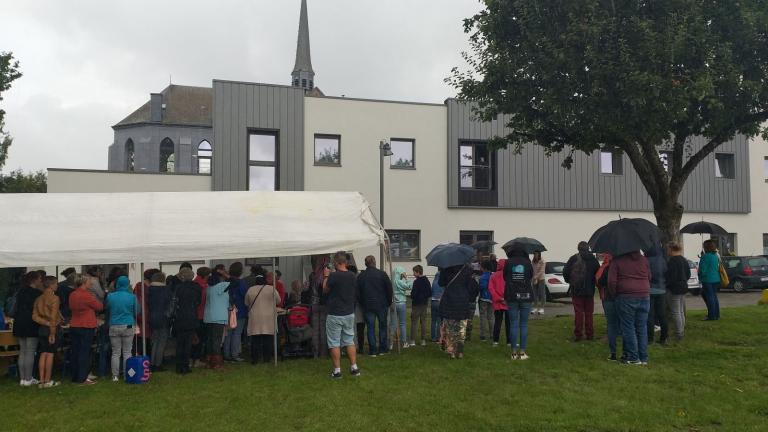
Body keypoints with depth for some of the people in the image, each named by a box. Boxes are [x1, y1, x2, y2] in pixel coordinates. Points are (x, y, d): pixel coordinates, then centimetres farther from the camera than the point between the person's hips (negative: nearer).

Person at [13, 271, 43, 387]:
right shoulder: (37, 293, -13)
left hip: (19, 324, 8)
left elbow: (17, 308, 15)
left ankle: (22, 378, 15)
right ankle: (28, 379, -2)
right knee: (30, 352, -3)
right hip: (31, 325, -8)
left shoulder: (21, 292, 10)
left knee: (22, 352, 12)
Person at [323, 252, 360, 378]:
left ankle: (337, 371, 7)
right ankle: (354, 368, 14)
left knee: (334, 343, 4)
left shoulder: (333, 276, -18)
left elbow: (325, 290, -4)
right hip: (349, 313, 5)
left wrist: (326, 276, 10)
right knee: (350, 341, 14)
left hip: (335, 315, -5)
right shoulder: (353, 276, -1)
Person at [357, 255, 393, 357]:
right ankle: (382, 349, 15)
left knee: (370, 328, 6)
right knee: (382, 326, 11)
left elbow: (357, 292, 3)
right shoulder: (382, 274, -6)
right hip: (381, 305, -1)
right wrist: (389, 302, 10)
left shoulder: (360, 276, -1)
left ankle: (373, 350, 6)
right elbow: (389, 289, -3)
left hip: (367, 306, 1)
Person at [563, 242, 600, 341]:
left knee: (578, 312, 1)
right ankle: (589, 334, 13)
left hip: (576, 290, -2)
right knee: (589, 313, 10)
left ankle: (578, 334, 1)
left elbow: (565, 272, -9)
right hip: (589, 290, 2)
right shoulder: (593, 259, 0)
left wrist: (569, 281, 9)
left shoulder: (574, 258, -8)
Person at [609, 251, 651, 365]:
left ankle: (633, 358, 1)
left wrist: (614, 293, 6)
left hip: (626, 297, -4)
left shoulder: (617, 260, -4)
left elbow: (611, 281, -9)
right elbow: (649, 278, 14)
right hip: (644, 296, 5)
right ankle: (643, 358, 13)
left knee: (628, 328, 1)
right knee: (642, 328, 10)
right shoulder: (644, 260, 9)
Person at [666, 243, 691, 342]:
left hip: (675, 289, -10)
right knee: (681, 311, 17)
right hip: (683, 288, 10)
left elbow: (671, 276, -21)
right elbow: (688, 275, 17)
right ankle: (682, 332, 24)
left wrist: (666, 285, -7)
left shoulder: (672, 261, -19)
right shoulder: (684, 260, 11)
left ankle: (678, 334, -4)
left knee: (675, 312, -5)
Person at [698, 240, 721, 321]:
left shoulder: (705, 256, -16)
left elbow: (702, 269, -16)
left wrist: (701, 277, -1)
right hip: (716, 279, 8)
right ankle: (716, 315, 19)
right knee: (714, 296, 14)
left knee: (710, 297, -4)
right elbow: (718, 267, 18)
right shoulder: (716, 256, 10)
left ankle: (711, 316, -1)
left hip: (708, 280, -8)